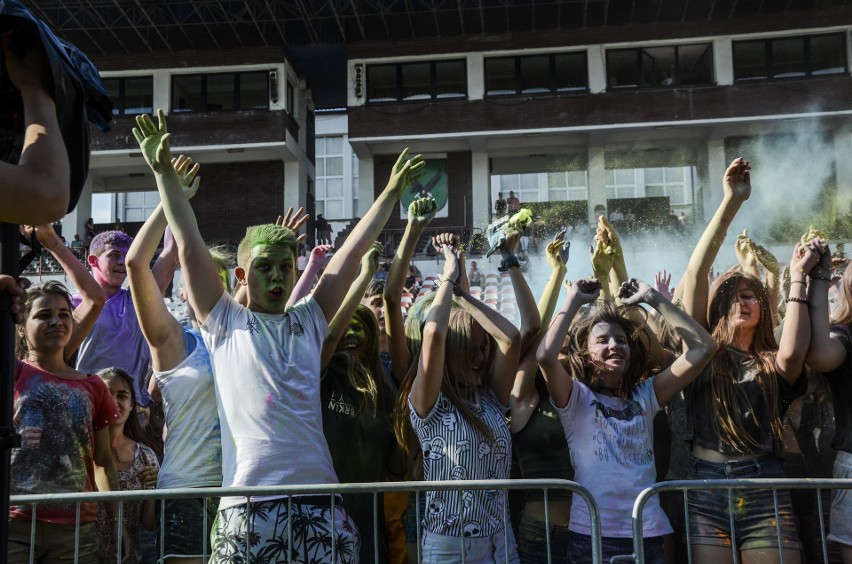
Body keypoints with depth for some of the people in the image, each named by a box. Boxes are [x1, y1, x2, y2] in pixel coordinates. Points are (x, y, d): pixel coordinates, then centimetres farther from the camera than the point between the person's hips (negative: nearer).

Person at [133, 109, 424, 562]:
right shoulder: (225, 323, 10)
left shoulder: (310, 320, 17)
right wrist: (163, 172, 5)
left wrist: (391, 192, 20)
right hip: (248, 506, -3)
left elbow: (351, 253, 18)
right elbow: (190, 247, 6)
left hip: (320, 500, 3)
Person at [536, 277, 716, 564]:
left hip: (649, 535, 4)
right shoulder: (576, 397, 0)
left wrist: (654, 299, 2)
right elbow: (546, 356, -20)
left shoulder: (645, 395, 10)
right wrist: (574, 300, -9)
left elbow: (703, 347, 4)